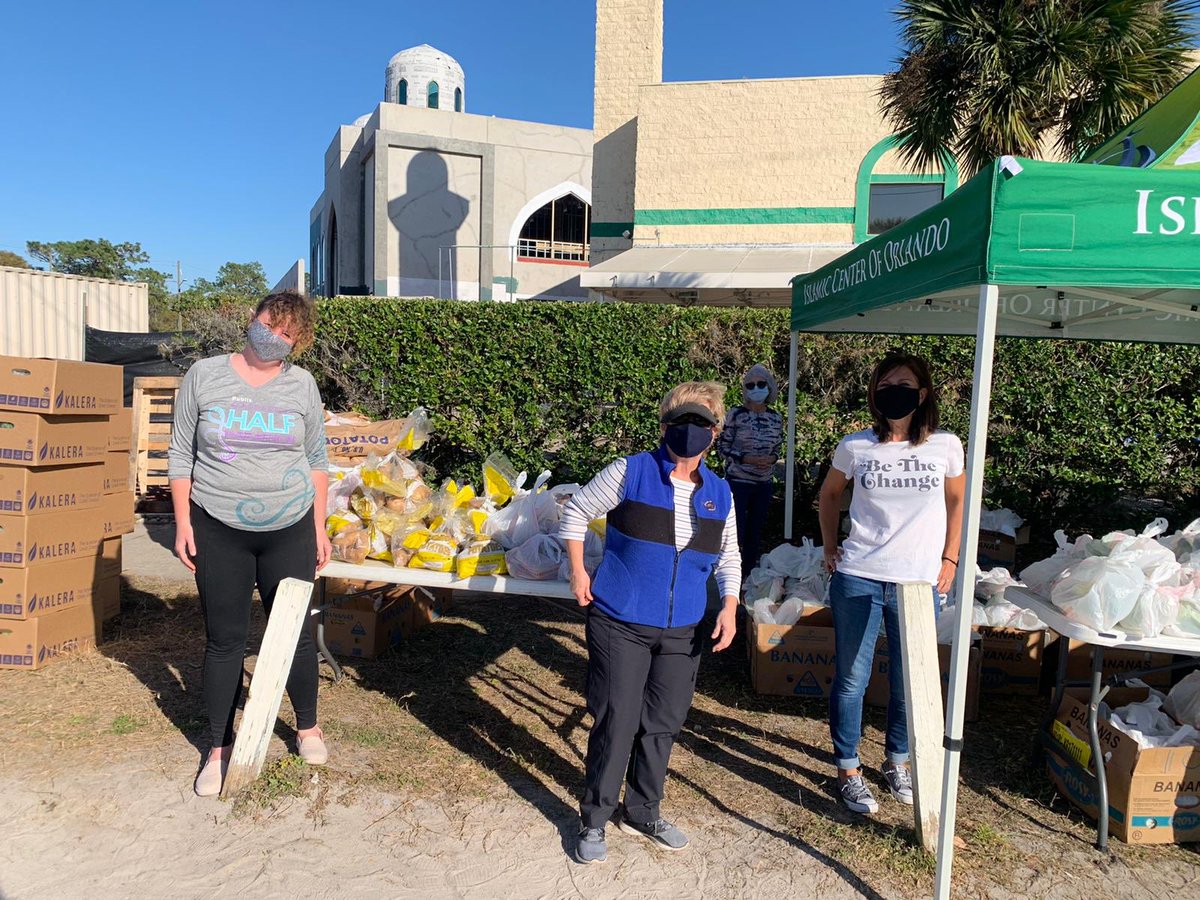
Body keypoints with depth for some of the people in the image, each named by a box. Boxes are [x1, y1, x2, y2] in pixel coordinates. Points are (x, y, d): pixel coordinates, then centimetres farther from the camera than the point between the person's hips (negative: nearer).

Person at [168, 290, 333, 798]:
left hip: (289, 529, 1)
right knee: (223, 639, 7)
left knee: (294, 632, 9)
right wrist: (182, 522, -2)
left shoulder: (301, 385, 1)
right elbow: (180, 454, 3)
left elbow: (317, 461, 7)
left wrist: (319, 526, 6)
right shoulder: (204, 376, -2)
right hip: (219, 530, 0)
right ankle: (220, 748, 25)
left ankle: (307, 728, 31)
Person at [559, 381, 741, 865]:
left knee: (663, 724, 14)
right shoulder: (631, 472, -9)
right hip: (620, 625, -4)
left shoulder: (719, 493, 4)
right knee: (616, 724, 0)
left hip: (681, 632, 5)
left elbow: (729, 557, 16)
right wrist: (578, 573, -5)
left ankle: (643, 812, 36)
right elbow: (575, 512, 1)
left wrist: (729, 606, 2)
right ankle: (594, 820, 21)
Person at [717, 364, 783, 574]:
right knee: (736, 531, -4)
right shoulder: (735, 414, -9)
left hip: (765, 483, 4)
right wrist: (747, 459, -19)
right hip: (738, 481, -4)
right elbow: (722, 448, -7)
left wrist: (772, 458, -8)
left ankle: (750, 570, 25)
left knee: (756, 530, 13)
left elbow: (777, 448, 14)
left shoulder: (776, 418, 4)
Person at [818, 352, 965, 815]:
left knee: (909, 682, 13)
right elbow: (830, 494, 15)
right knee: (851, 678, 6)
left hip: (920, 583, 1)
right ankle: (848, 769, 24)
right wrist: (830, 547, 8)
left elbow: (957, 501, 15)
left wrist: (949, 559, 9)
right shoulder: (855, 447, -2)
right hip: (858, 579, -1)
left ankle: (898, 762, 37)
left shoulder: (945, 446, -1)